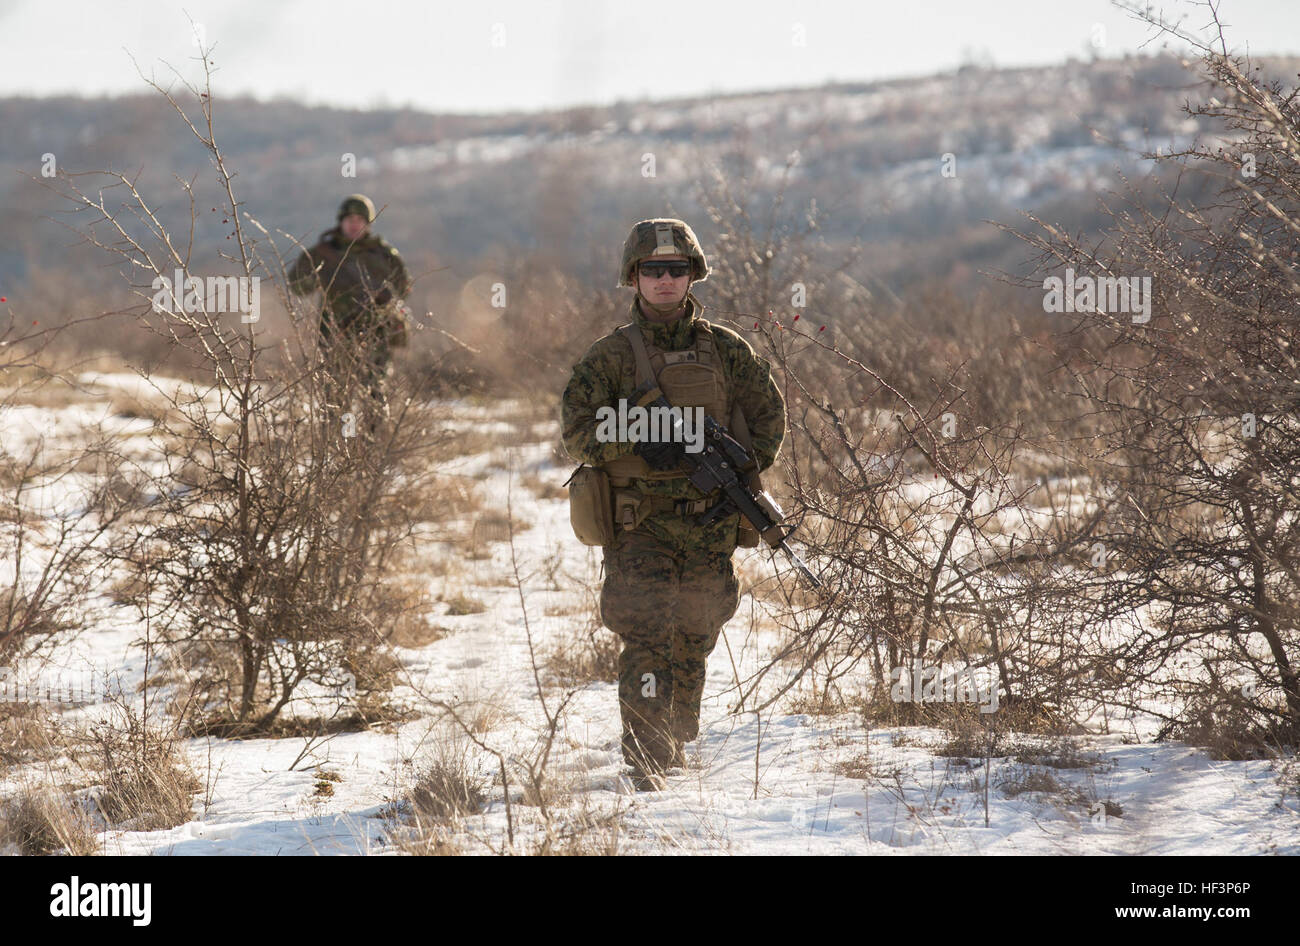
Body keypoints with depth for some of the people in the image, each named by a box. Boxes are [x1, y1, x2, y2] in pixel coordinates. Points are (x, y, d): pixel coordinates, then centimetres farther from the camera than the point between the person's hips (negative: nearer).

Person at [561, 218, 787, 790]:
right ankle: (644, 767, -15)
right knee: (646, 642, -14)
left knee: (693, 645, 12)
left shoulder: (725, 350, 8)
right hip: (640, 525, -3)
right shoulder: (612, 356, 1)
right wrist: (640, 446, -20)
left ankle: (677, 755, 30)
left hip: (709, 524, 3)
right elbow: (577, 430, -5)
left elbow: (769, 413, 15)